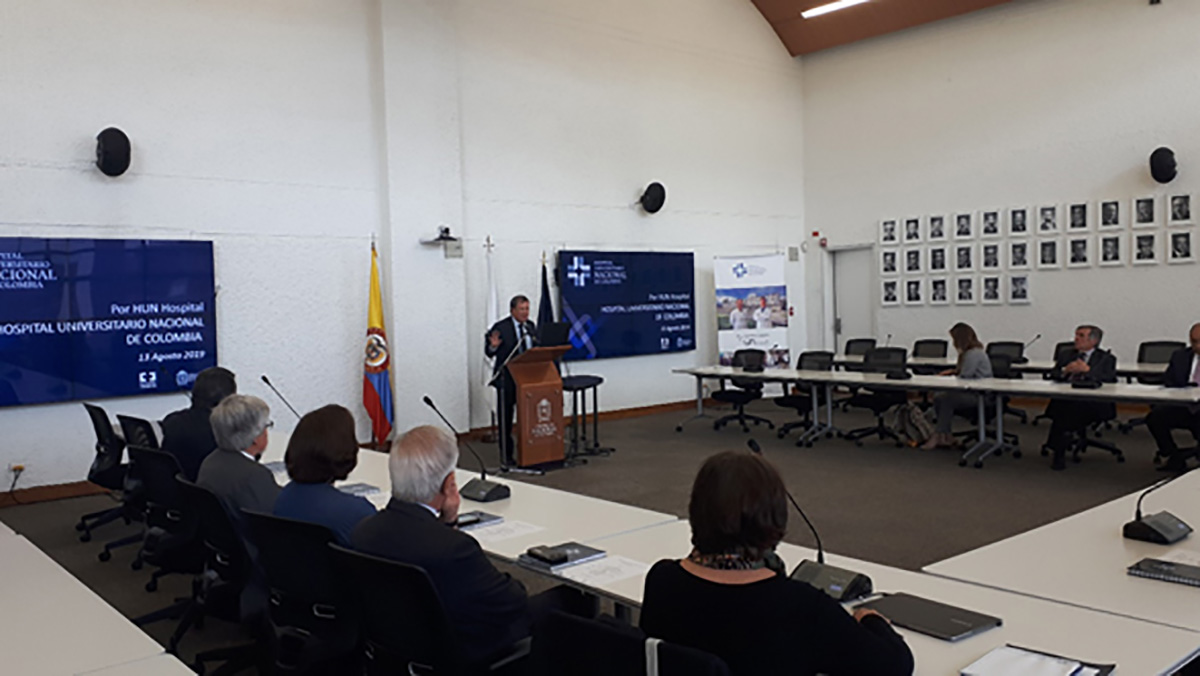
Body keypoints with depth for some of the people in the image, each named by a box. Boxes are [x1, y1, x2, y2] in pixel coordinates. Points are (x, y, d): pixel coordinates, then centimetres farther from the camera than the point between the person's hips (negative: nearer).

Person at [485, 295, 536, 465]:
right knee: (506, 418, 5)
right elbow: (489, 353, -5)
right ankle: (507, 454, 15)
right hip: (507, 380, -4)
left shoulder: (531, 326, 9)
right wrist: (493, 346, -26)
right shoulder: (500, 328, -7)